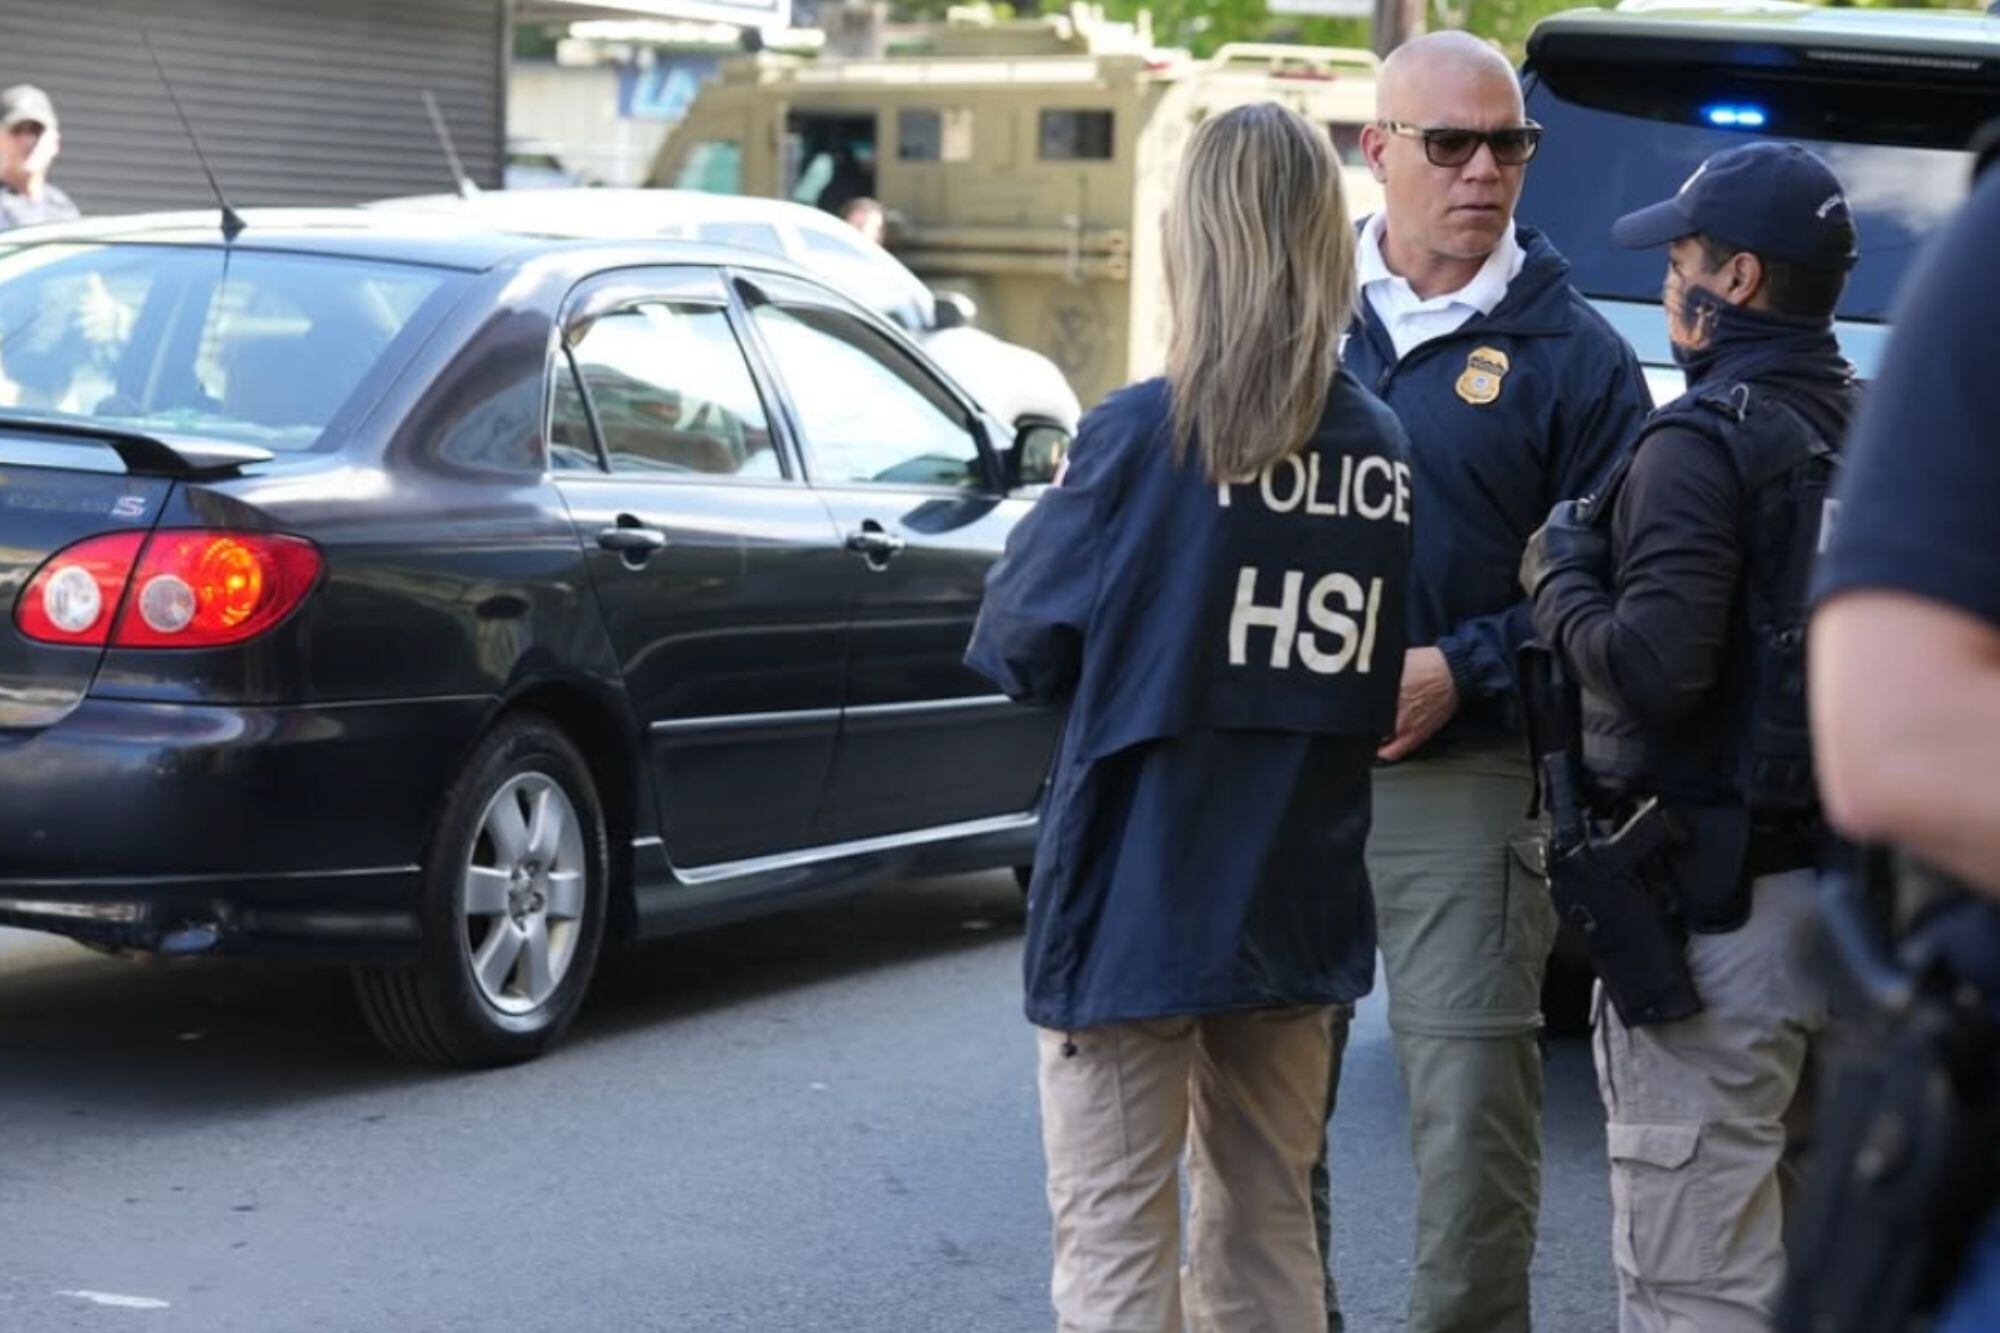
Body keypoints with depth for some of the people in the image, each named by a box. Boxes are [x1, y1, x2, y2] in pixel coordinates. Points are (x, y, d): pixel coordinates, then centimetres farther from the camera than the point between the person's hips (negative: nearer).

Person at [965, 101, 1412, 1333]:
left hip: (1137, 905, -5)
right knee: (1268, 1231, 16)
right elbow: (1383, 690, 7)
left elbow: (1017, 648, -6)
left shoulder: (1144, 437, -14)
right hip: (1300, 907, 5)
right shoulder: (1383, 450, 0)